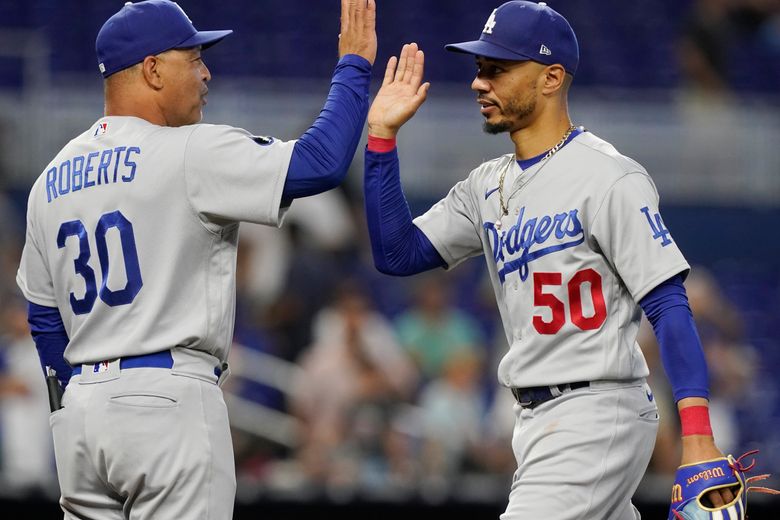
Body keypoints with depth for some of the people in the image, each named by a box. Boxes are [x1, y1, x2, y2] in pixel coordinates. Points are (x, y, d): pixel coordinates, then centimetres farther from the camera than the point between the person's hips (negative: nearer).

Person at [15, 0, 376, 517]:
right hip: (169, 398, -7)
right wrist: (354, 64, -2)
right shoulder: (191, 154, -9)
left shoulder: (52, 179, 14)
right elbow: (320, 162, -15)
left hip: (80, 415, 7)